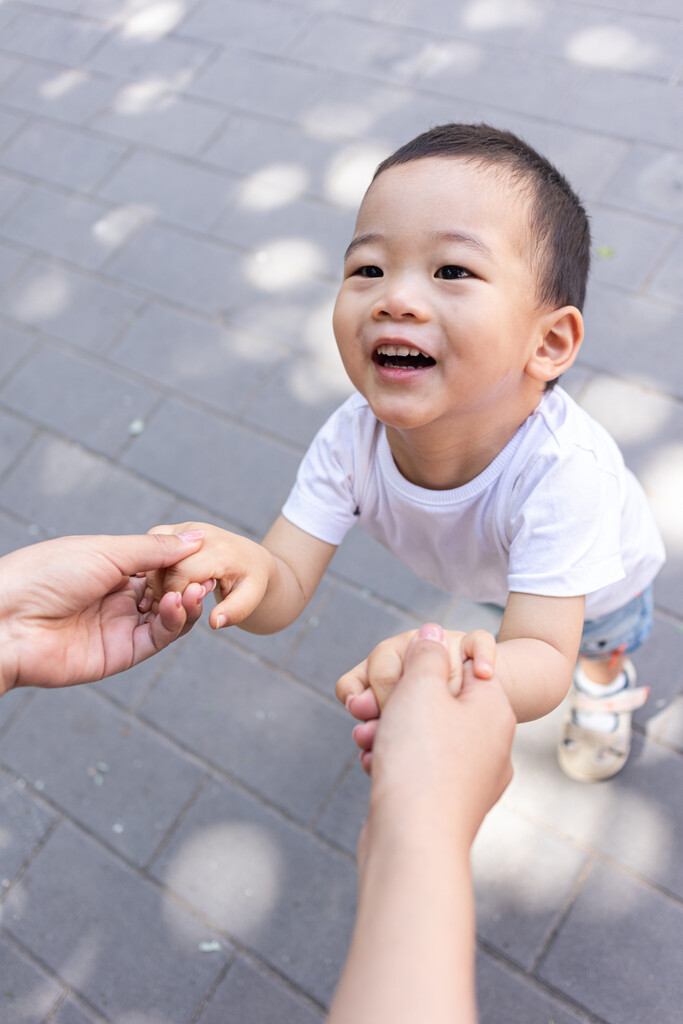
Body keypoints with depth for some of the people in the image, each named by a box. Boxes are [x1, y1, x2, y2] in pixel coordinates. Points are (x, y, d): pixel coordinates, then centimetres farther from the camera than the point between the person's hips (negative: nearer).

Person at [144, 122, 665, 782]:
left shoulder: (561, 468, -50)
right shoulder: (351, 440, -39)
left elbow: (545, 660, -48)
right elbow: (287, 590, -35)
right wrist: (248, 570, -60)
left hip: (596, 575, -1)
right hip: (493, 572, 2)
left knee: (605, 637, 32)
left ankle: (606, 681, 67)